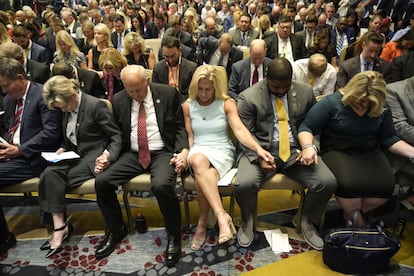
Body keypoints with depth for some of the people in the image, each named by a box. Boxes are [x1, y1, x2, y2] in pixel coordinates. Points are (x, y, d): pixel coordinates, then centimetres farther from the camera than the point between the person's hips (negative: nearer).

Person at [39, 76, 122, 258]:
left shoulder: (96, 105, -11)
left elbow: (117, 136, -11)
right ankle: (59, 226, -17)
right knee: (50, 173, -21)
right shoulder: (67, 109, 11)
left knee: (51, 180, -21)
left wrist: (108, 156, -24)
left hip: (94, 156, -7)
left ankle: (60, 227, -8)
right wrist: (63, 149, 3)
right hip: (76, 155, 7)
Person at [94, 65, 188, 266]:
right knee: (101, 181, -14)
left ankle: (173, 235, -4)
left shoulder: (168, 94, -2)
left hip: (163, 153, -4)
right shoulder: (118, 100, 6)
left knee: (161, 185, -32)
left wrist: (183, 150, -15)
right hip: (132, 154, 4)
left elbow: (180, 127, 1)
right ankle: (116, 230, 13)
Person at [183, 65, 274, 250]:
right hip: (198, 151, 2)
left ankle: (202, 226, -14)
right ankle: (222, 216, -38)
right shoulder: (188, 105, 8)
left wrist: (258, 148, -29)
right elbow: (189, 136, 9)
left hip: (222, 151, -1)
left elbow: (240, 129, -12)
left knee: (201, 181, -33)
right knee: (199, 162, -38)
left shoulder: (226, 103, 0)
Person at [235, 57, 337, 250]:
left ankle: (305, 221, 15)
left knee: (328, 182, -17)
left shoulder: (305, 92, 7)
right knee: (244, 184, -29)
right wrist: (259, 157, -22)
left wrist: (309, 146, -5)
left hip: (296, 150, 3)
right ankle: (248, 221, 8)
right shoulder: (249, 97, -4)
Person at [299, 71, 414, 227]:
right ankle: (355, 219, 4)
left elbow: (388, 139, 12)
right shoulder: (332, 103, -10)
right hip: (337, 152, -4)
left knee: (386, 185, -22)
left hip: (370, 153, 5)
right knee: (349, 184, -32)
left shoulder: (383, 109, 4)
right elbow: (306, 128, -10)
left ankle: (354, 213, 8)